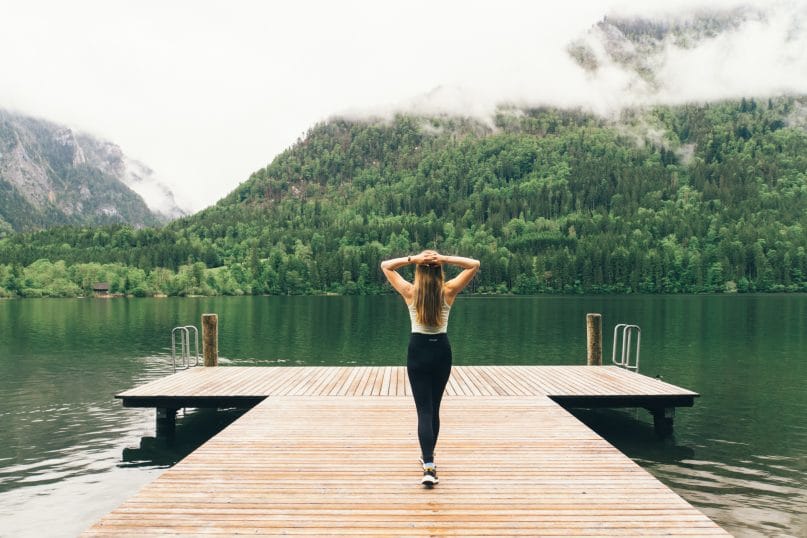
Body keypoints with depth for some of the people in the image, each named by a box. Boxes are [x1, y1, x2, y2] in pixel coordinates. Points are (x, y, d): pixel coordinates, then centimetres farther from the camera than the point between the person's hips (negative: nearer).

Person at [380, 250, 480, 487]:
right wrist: (446, 259, -14)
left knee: (424, 410, -4)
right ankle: (428, 456, 32)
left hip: (418, 351, -2)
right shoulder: (448, 291, -6)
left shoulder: (410, 292, -7)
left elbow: (385, 265, 3)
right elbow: (474, 264, -1)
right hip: (441, 351, 2)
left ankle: (429, 467, -19)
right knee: (434, 408, 18)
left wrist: (412, 259, -12)